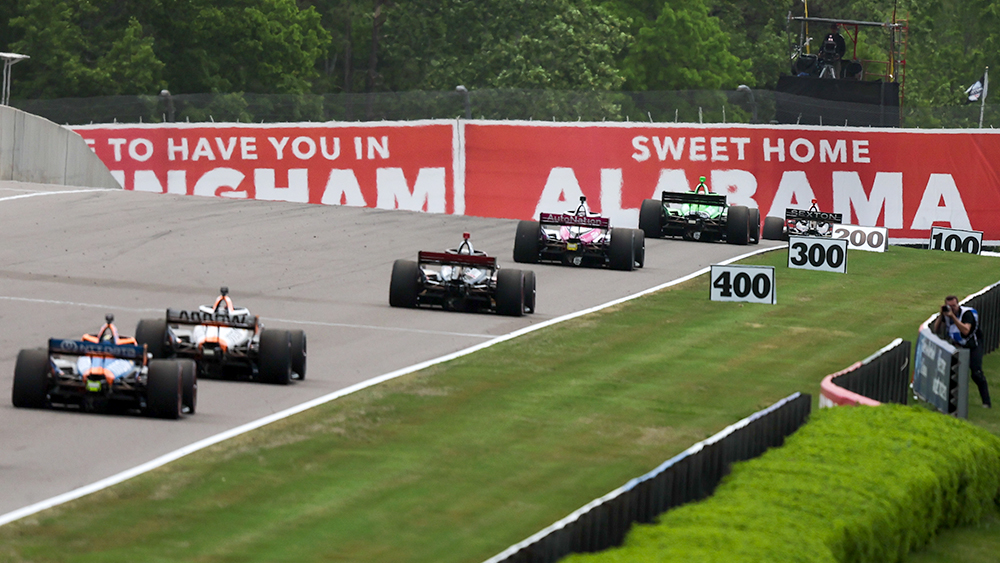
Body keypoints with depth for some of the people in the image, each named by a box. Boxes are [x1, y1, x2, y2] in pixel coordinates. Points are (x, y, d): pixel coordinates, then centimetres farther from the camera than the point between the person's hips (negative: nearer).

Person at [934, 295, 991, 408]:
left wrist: (952, 316, -43)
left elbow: (966, 331, -39)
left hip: (973, 347, -6)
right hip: (957, 347, 6)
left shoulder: (966, 313, -24)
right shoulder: (946, 314, -5)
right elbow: (937, 330, -6)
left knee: (977, 374, -15)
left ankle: (986, 402, -10)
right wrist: (941, 315, -19)